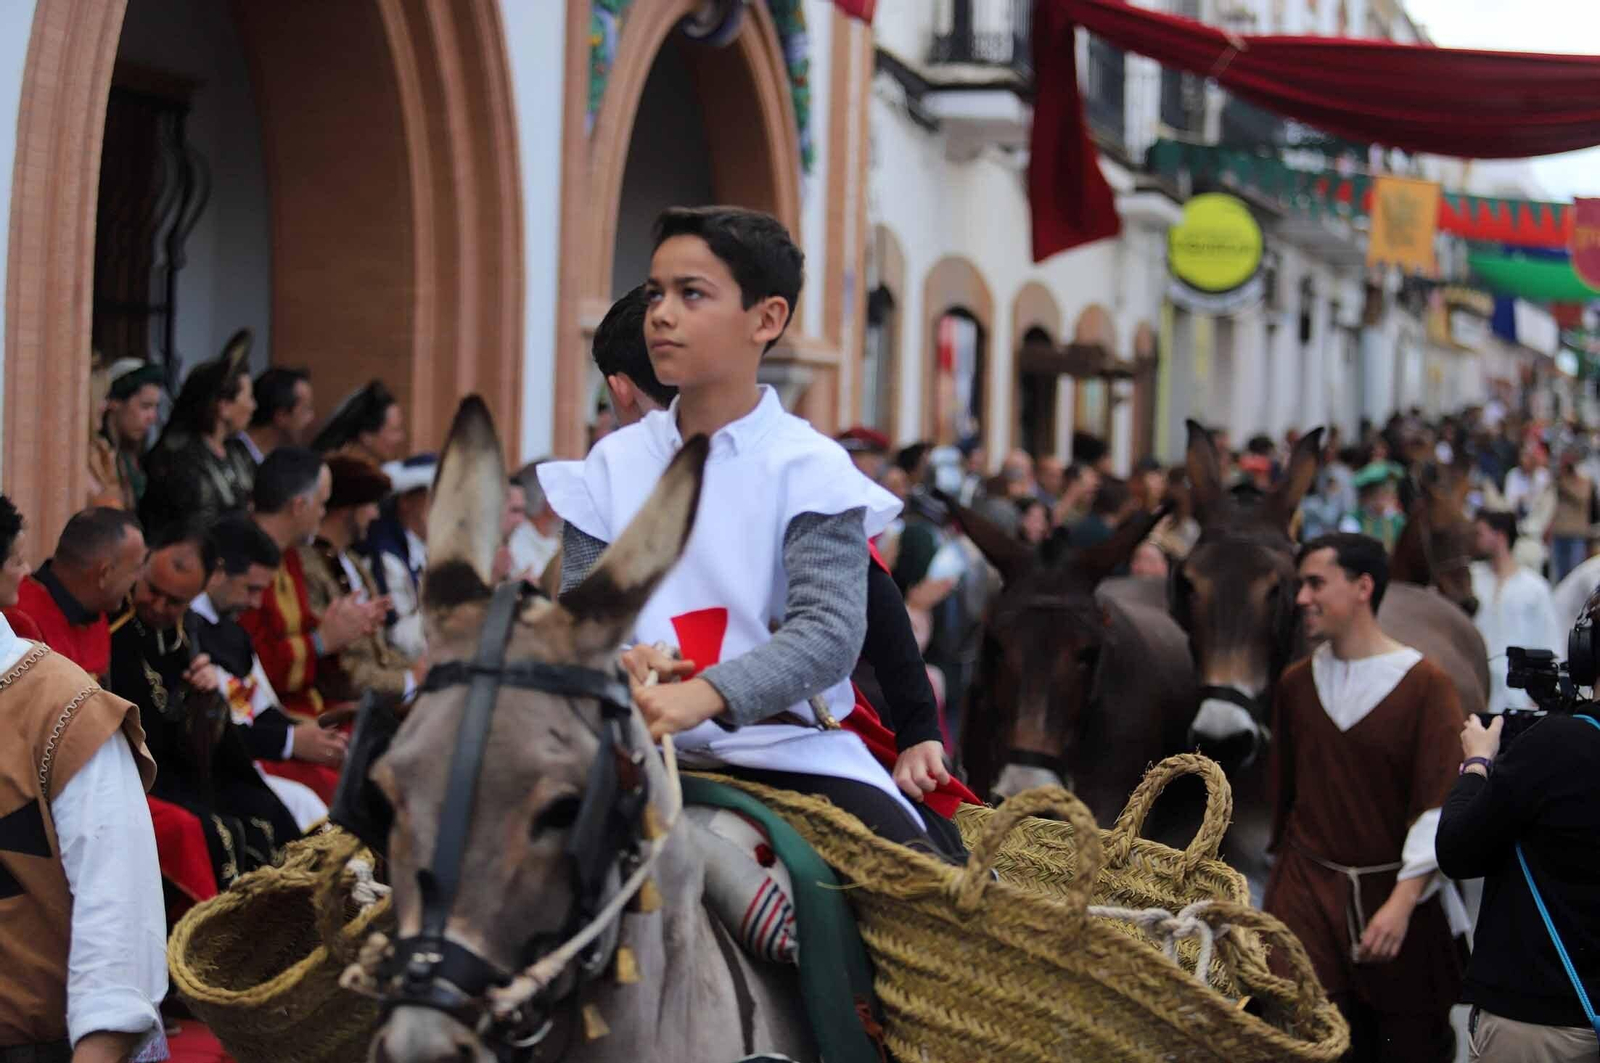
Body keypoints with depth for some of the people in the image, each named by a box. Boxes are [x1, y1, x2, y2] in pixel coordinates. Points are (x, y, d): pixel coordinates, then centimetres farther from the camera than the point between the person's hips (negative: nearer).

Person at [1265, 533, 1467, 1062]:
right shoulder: (1296, 683, 8)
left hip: (1397, 894, -2)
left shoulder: (1426, 684, -7)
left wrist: (1403, 899, -21)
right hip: (1307, 888, 3)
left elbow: (1438, 803, -13)